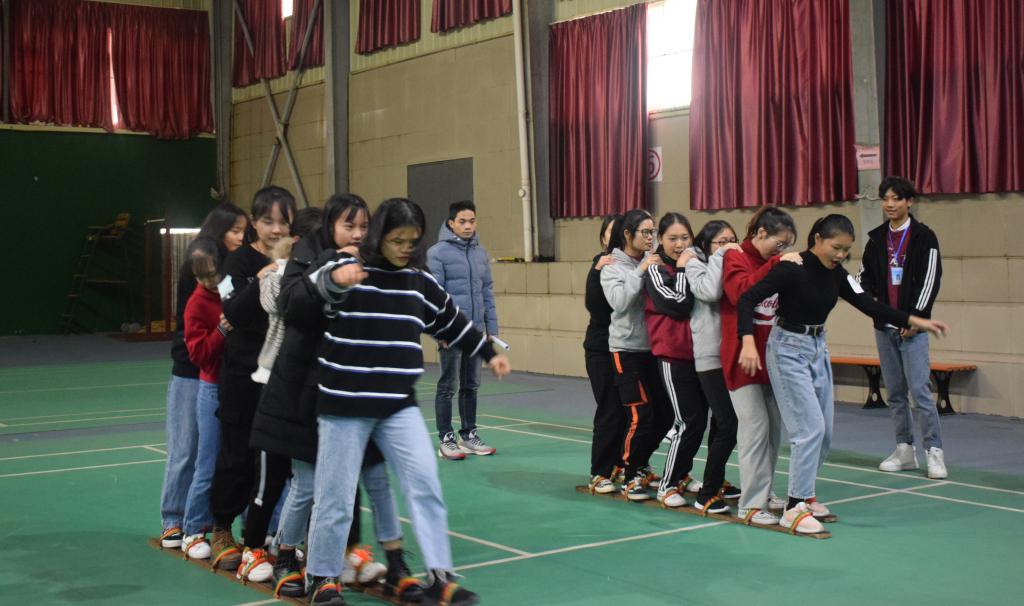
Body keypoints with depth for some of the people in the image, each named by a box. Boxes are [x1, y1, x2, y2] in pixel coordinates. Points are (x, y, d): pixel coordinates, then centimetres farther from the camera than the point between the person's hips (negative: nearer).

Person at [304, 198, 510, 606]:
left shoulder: (419, 279, 8)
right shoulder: (348, 268, -7)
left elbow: (450, 321, 22)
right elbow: (321, 284, -30)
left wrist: (489, 353, 27)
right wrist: (338, 278, -53)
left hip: (399, 404, 4)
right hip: (346, 403, -4)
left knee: (425, 483, -6)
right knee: (336, 495, 3)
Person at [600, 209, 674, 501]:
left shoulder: (653, 262, 6)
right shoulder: (613, 266, -4)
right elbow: (619, 302, -19)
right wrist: (640, 271, -19)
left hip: (654, 348, 5)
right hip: (627, 349, -5)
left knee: (665, 413, 8)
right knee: (640, 416, -8)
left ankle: (641, 465, 31)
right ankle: (630, 478, 9)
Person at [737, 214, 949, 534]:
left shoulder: (836, 274, 2)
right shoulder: (792, 269, -19)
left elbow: (868, 304, 3)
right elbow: (747, 299, -23)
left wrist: (914, 321, -4)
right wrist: (749, 342, -36)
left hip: (818, 349, 8)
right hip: (788, 350, -8)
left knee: (824, 431, 9)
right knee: (810, 428, -12)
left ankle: (802, 494, 25)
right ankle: (794, 508, -6)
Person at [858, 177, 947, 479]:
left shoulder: (924, 237, -4)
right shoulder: (876, 238, 10)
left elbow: (930, 280, -8)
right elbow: (865, 276, 16)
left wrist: (915, 319, -12)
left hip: (912, 327, -5)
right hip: (884, 327, 5)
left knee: (919, 389, -10)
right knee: (895, 391, 8)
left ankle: (934, 451, -5)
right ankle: (905, 449, 15)